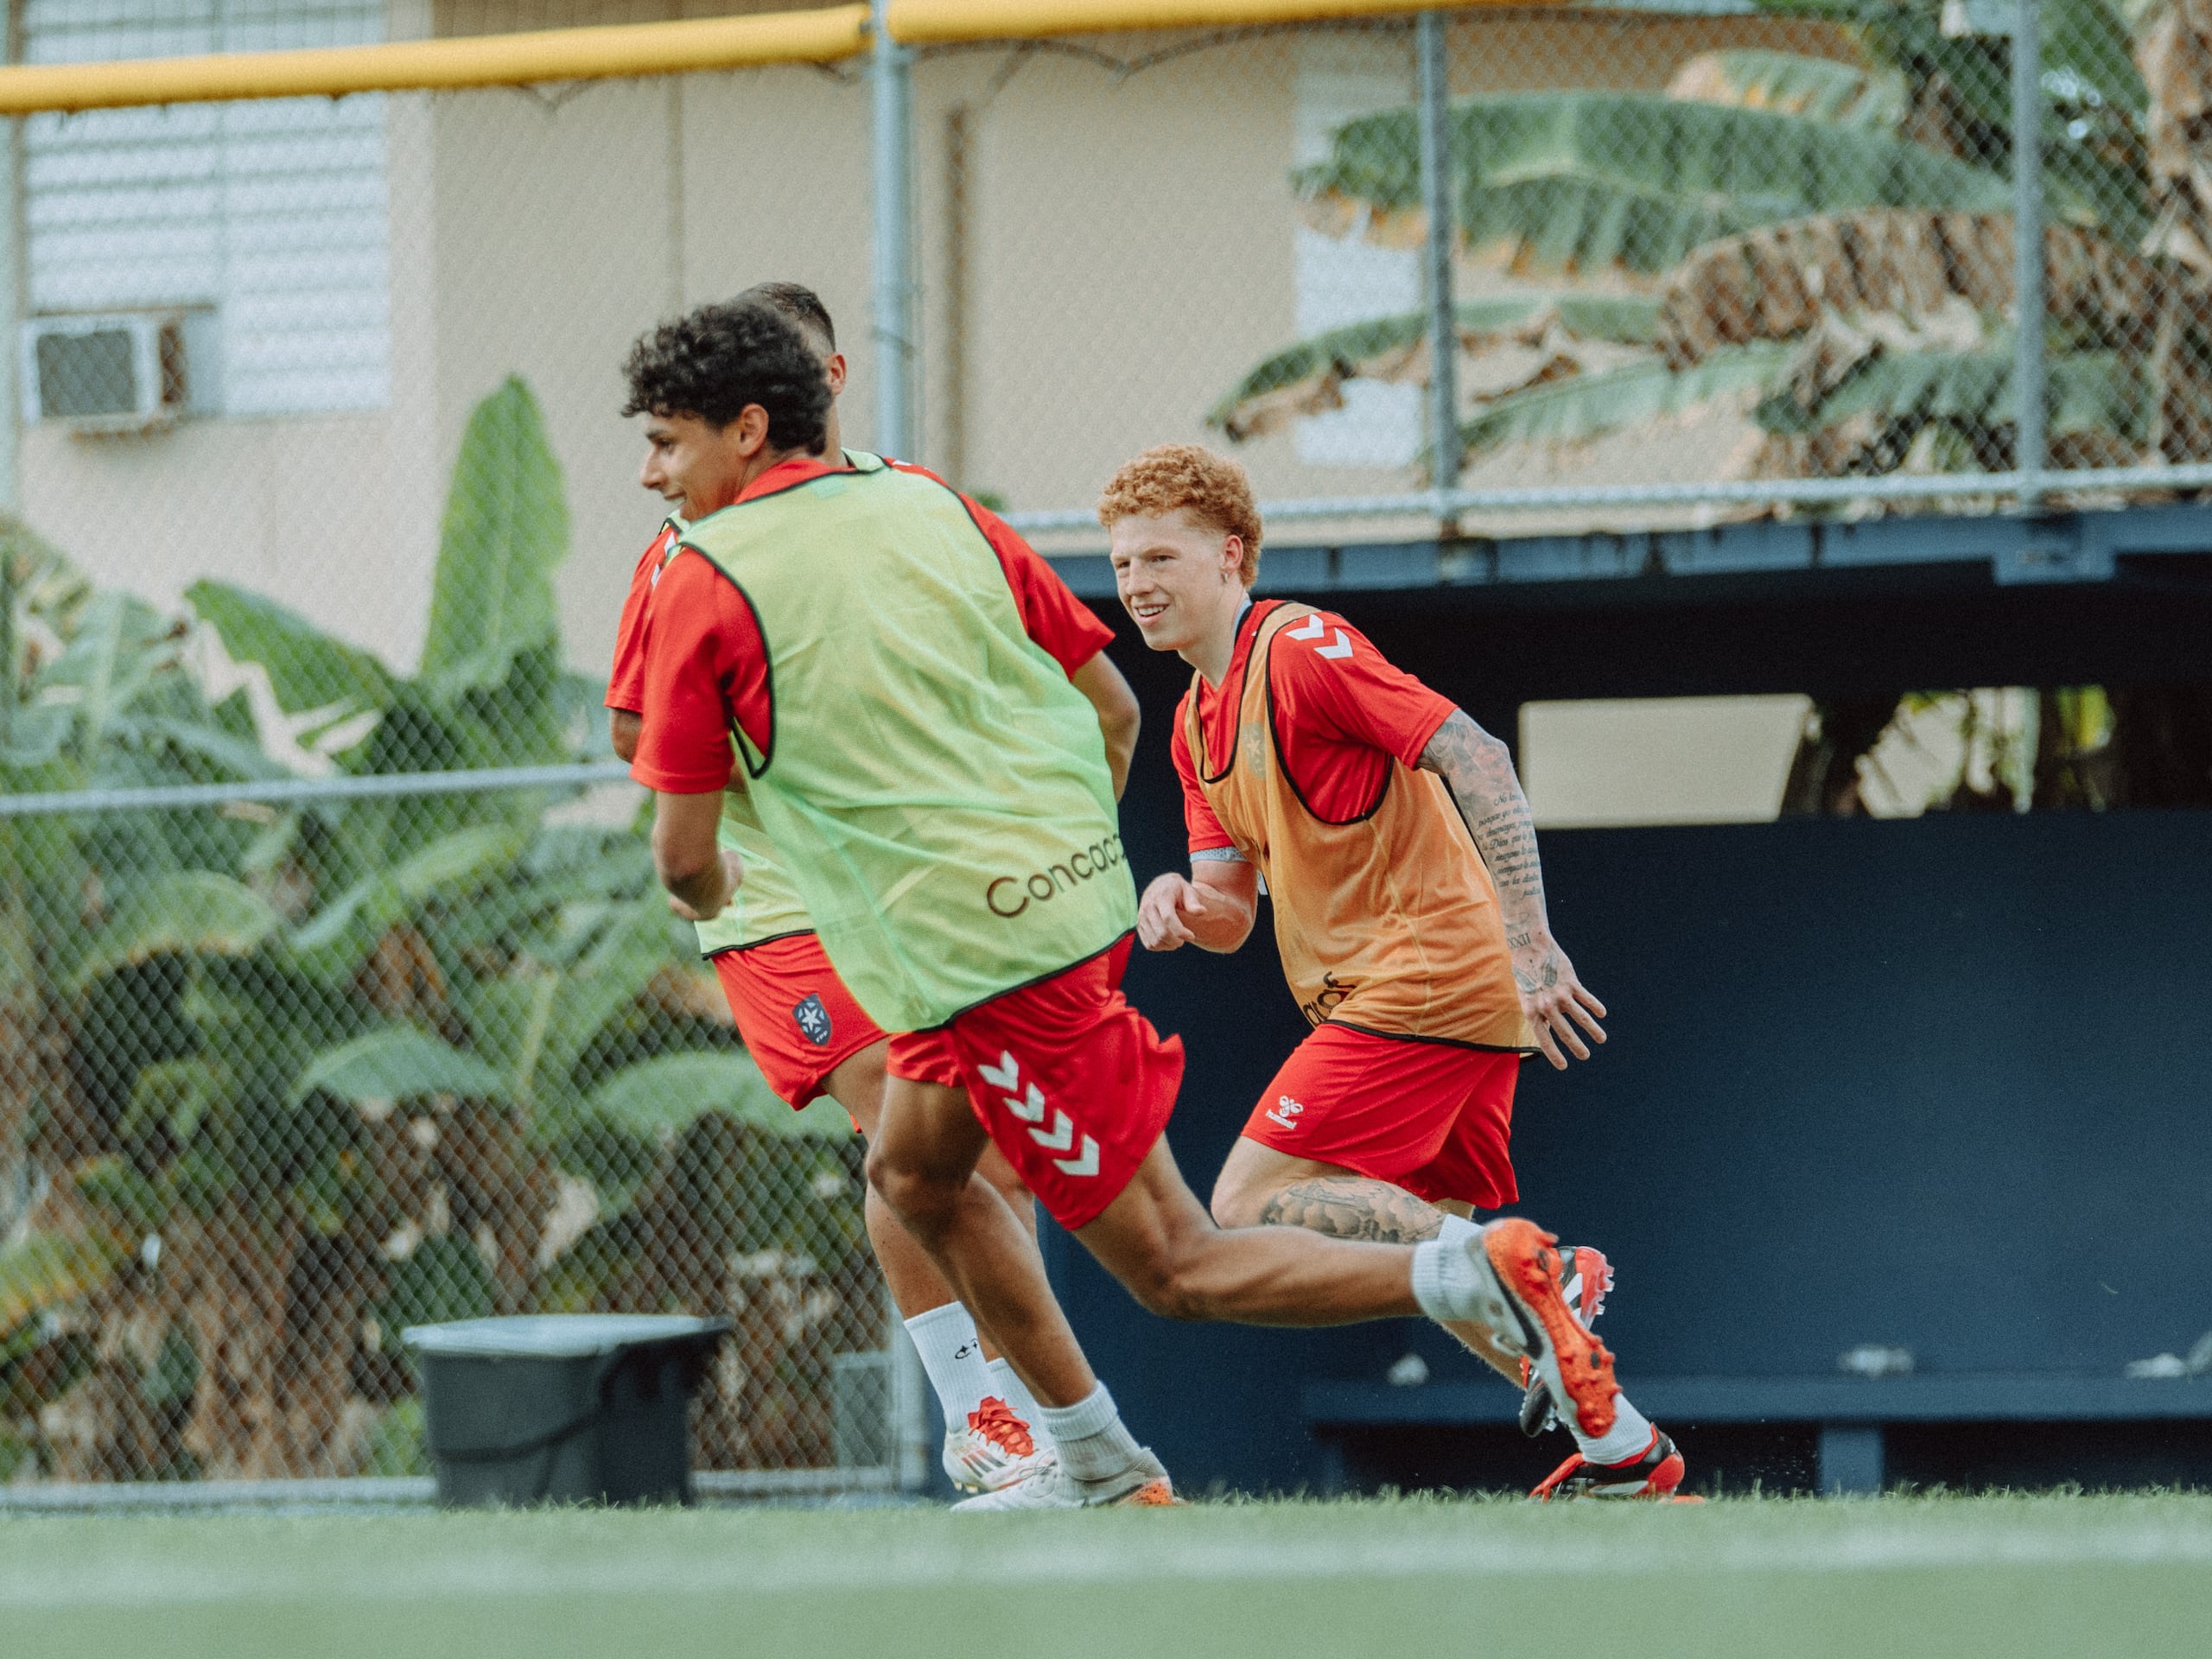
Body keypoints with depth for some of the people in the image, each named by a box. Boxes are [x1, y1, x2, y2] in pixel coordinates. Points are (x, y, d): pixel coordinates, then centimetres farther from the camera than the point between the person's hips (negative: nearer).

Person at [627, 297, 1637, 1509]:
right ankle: (1101, 1473, 25)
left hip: (974, 951, -8)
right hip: (1076, 884, 8)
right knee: (914, 1176, 24)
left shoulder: (706, 579, -8)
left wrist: (712, 896, 19)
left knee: (1175, 1270, -2)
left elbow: (684, 857, -5)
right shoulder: (927, 503, 10)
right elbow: (1108, 703, 16)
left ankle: (1475, 1278, -14)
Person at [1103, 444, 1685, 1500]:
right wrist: (1186, 905, -7)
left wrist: (1529, 939, -26)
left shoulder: (1303, 651, -11)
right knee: (1414, 1236, 10)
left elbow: (1476, 759, -19)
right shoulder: (1198, 719, 17)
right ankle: (1622, 1446, 11)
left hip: (1423, 983, -10)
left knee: (1251, 1205, -14)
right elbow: (1232, 912, 18)